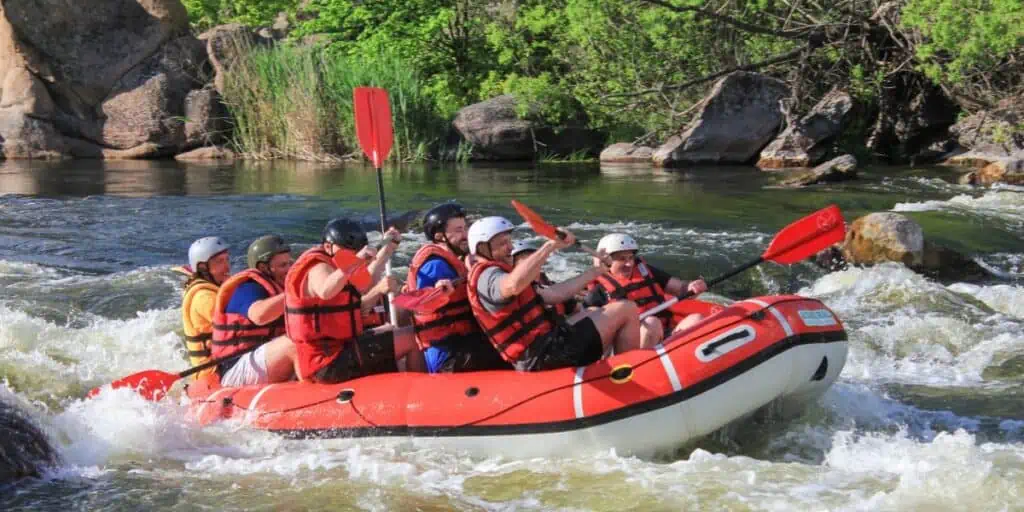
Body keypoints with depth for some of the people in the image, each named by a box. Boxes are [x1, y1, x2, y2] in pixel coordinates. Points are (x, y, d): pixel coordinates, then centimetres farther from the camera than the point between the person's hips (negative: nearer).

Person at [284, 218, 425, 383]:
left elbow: (364, 285, 32)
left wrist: (387, 249, 31)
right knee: (412, 338, -12)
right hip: (331, 363, -11)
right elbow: (325, 292, -42)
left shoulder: (329, 265, 15)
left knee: (391, 330, 32)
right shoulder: (318, 268, -17)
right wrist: (354, 263, -54)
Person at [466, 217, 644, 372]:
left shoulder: (494, 273, 22)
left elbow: (553, 295, 23)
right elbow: (514, 285, -39)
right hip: (545, 357, -11)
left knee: (596, 312, 35)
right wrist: (550, 246, -38)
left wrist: (591, 274, 26)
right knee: (626, 310, -7)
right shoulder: (487, 276, -12)